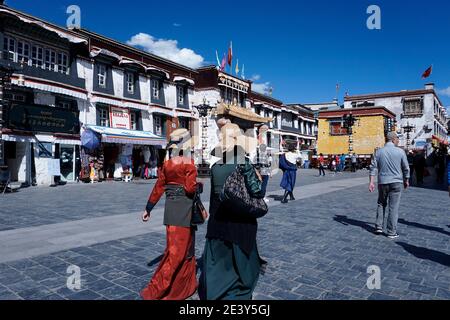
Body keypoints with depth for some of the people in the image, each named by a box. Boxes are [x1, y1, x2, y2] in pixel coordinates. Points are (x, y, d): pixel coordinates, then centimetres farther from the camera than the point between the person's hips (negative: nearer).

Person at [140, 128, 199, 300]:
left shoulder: (167, 165, 5)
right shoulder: (189, 164, -13)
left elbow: (158, 188, 7)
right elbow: (190, 188, -19)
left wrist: (148, 208, 13)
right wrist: (199, 185, 1)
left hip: (171, 207, 7)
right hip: (184, 209, -7)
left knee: (186, 247, 20)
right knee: (177, 252, 2)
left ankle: (187, 285, 33)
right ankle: (154, 291, 4)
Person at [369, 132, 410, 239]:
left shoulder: (379, 152, 1)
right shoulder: (400, 151, -4)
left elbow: (373, 167, -3)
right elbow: (406, 168, 2)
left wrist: (371, 182, -3)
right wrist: (406, 181, 16)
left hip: (382, 182, 2)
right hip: (396, 182, -2)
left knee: (381, 204, 18)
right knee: (393, 207, 2)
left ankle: (379, 227, 15)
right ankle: (392, 232, 6)